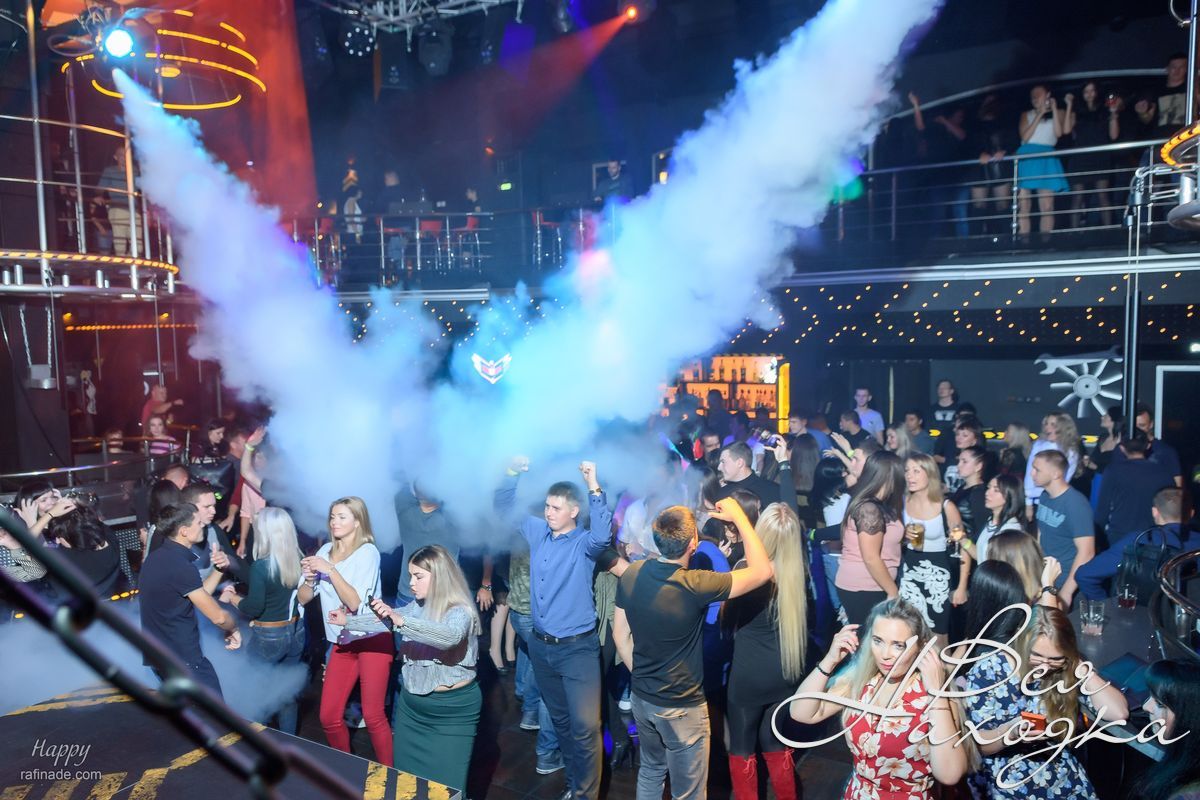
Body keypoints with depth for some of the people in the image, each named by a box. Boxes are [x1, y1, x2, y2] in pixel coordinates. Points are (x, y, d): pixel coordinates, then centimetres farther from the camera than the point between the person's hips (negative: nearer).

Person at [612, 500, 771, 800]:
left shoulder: (631, 575, -12)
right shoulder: (694, 585, -30)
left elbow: (620, 634, 0)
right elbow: (762, 571, -19)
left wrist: (640, 674, 12)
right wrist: (738, 516, -12)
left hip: (641, 698, 6)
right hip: (682, 707, -6)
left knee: (651, 771, 29)